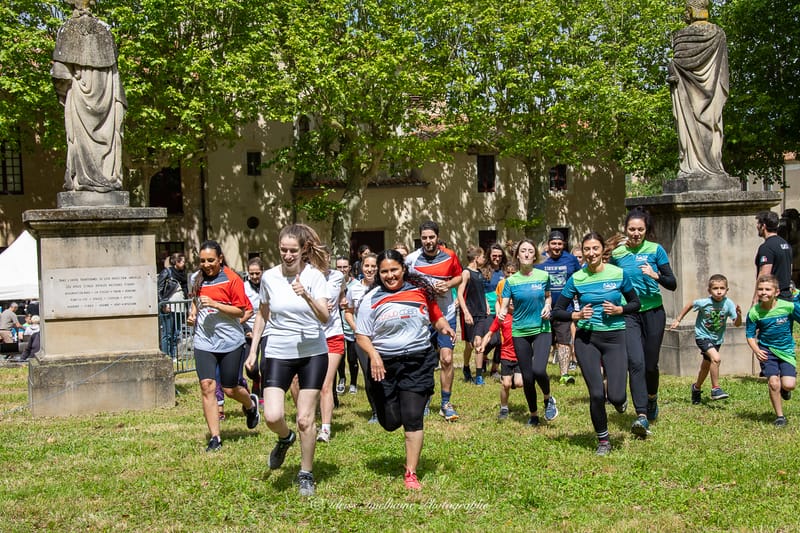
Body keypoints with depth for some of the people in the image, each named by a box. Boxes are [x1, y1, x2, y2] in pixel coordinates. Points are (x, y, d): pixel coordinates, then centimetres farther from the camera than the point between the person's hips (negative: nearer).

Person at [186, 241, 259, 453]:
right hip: (204, 342, 4)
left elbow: (240, 310, -11)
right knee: (207, 386, -7)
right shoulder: (199, 279, 8)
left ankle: (250, 404, 42)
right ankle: (215, 437, 1)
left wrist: (214, 304, -22)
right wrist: (192, 314, 7)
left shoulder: (231, 279, -9)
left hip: (230, 341, -4)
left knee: (230, 389, 6)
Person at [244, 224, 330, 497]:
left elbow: (324, 317, -17)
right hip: (277, 353, 2)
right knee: (272, 417, -11)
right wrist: (253, 350, 12)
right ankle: (285, 438, 25)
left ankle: (306, 475, 21)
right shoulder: (269, 277, 0)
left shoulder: (314, 276, -8)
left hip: (312, 353, -1)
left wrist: (306, 295, -33)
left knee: (305, 420, 0)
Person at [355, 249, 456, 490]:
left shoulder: (421, 291, 3)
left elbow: (437, 316, 14)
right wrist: (373, 355, -20)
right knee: (390, 422, 3)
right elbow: (361, 335, -3)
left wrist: (445, 327, -8)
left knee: (413, 418, -6)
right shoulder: (372, 299, -1)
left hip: (418, 361, 0)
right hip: (385, 364, 0)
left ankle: (411, 473, 6)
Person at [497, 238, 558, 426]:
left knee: (539, 370, -22)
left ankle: (548, 399, 10)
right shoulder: (511, 281, -2)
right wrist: (501, 313, -28)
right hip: (520, 332, 1)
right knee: (527, 377, 5)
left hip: (542, 329, -1)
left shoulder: (543, 276, -1)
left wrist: (547, 306, -5)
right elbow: (504, 305, -5)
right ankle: (533, 415, 26)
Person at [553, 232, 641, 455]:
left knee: (615, 396, -11)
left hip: (614, 338, 0)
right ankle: (603, 440, 18)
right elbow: (557, 311, 3)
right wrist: (576, 315, -14)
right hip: (586, 339, 0)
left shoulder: (619, 274, -1)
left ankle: (620, 399, 29)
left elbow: (635, 303, 10)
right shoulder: (576, 279, -1)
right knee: (596, 394, -5)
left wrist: (619, 309, -9)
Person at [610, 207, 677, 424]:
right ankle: (641, 415, -15)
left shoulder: (656, 250, -1)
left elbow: (672, 284, -4)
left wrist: (656, 275, -21)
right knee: (636, 362, -15)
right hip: (628, 314, 0)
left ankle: (652, 398, 39)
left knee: (651, 364, 9)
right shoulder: (616, 253, 4)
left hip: (653, 312, 0)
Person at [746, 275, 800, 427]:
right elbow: (750, 335, -3)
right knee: (773, 382, -14)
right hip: (767, 350, 0)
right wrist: (756, 350, -19)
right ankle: (779, 416, 8)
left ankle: (784, 389, 28)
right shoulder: (754, 312, -12)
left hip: (786, 350, 0)